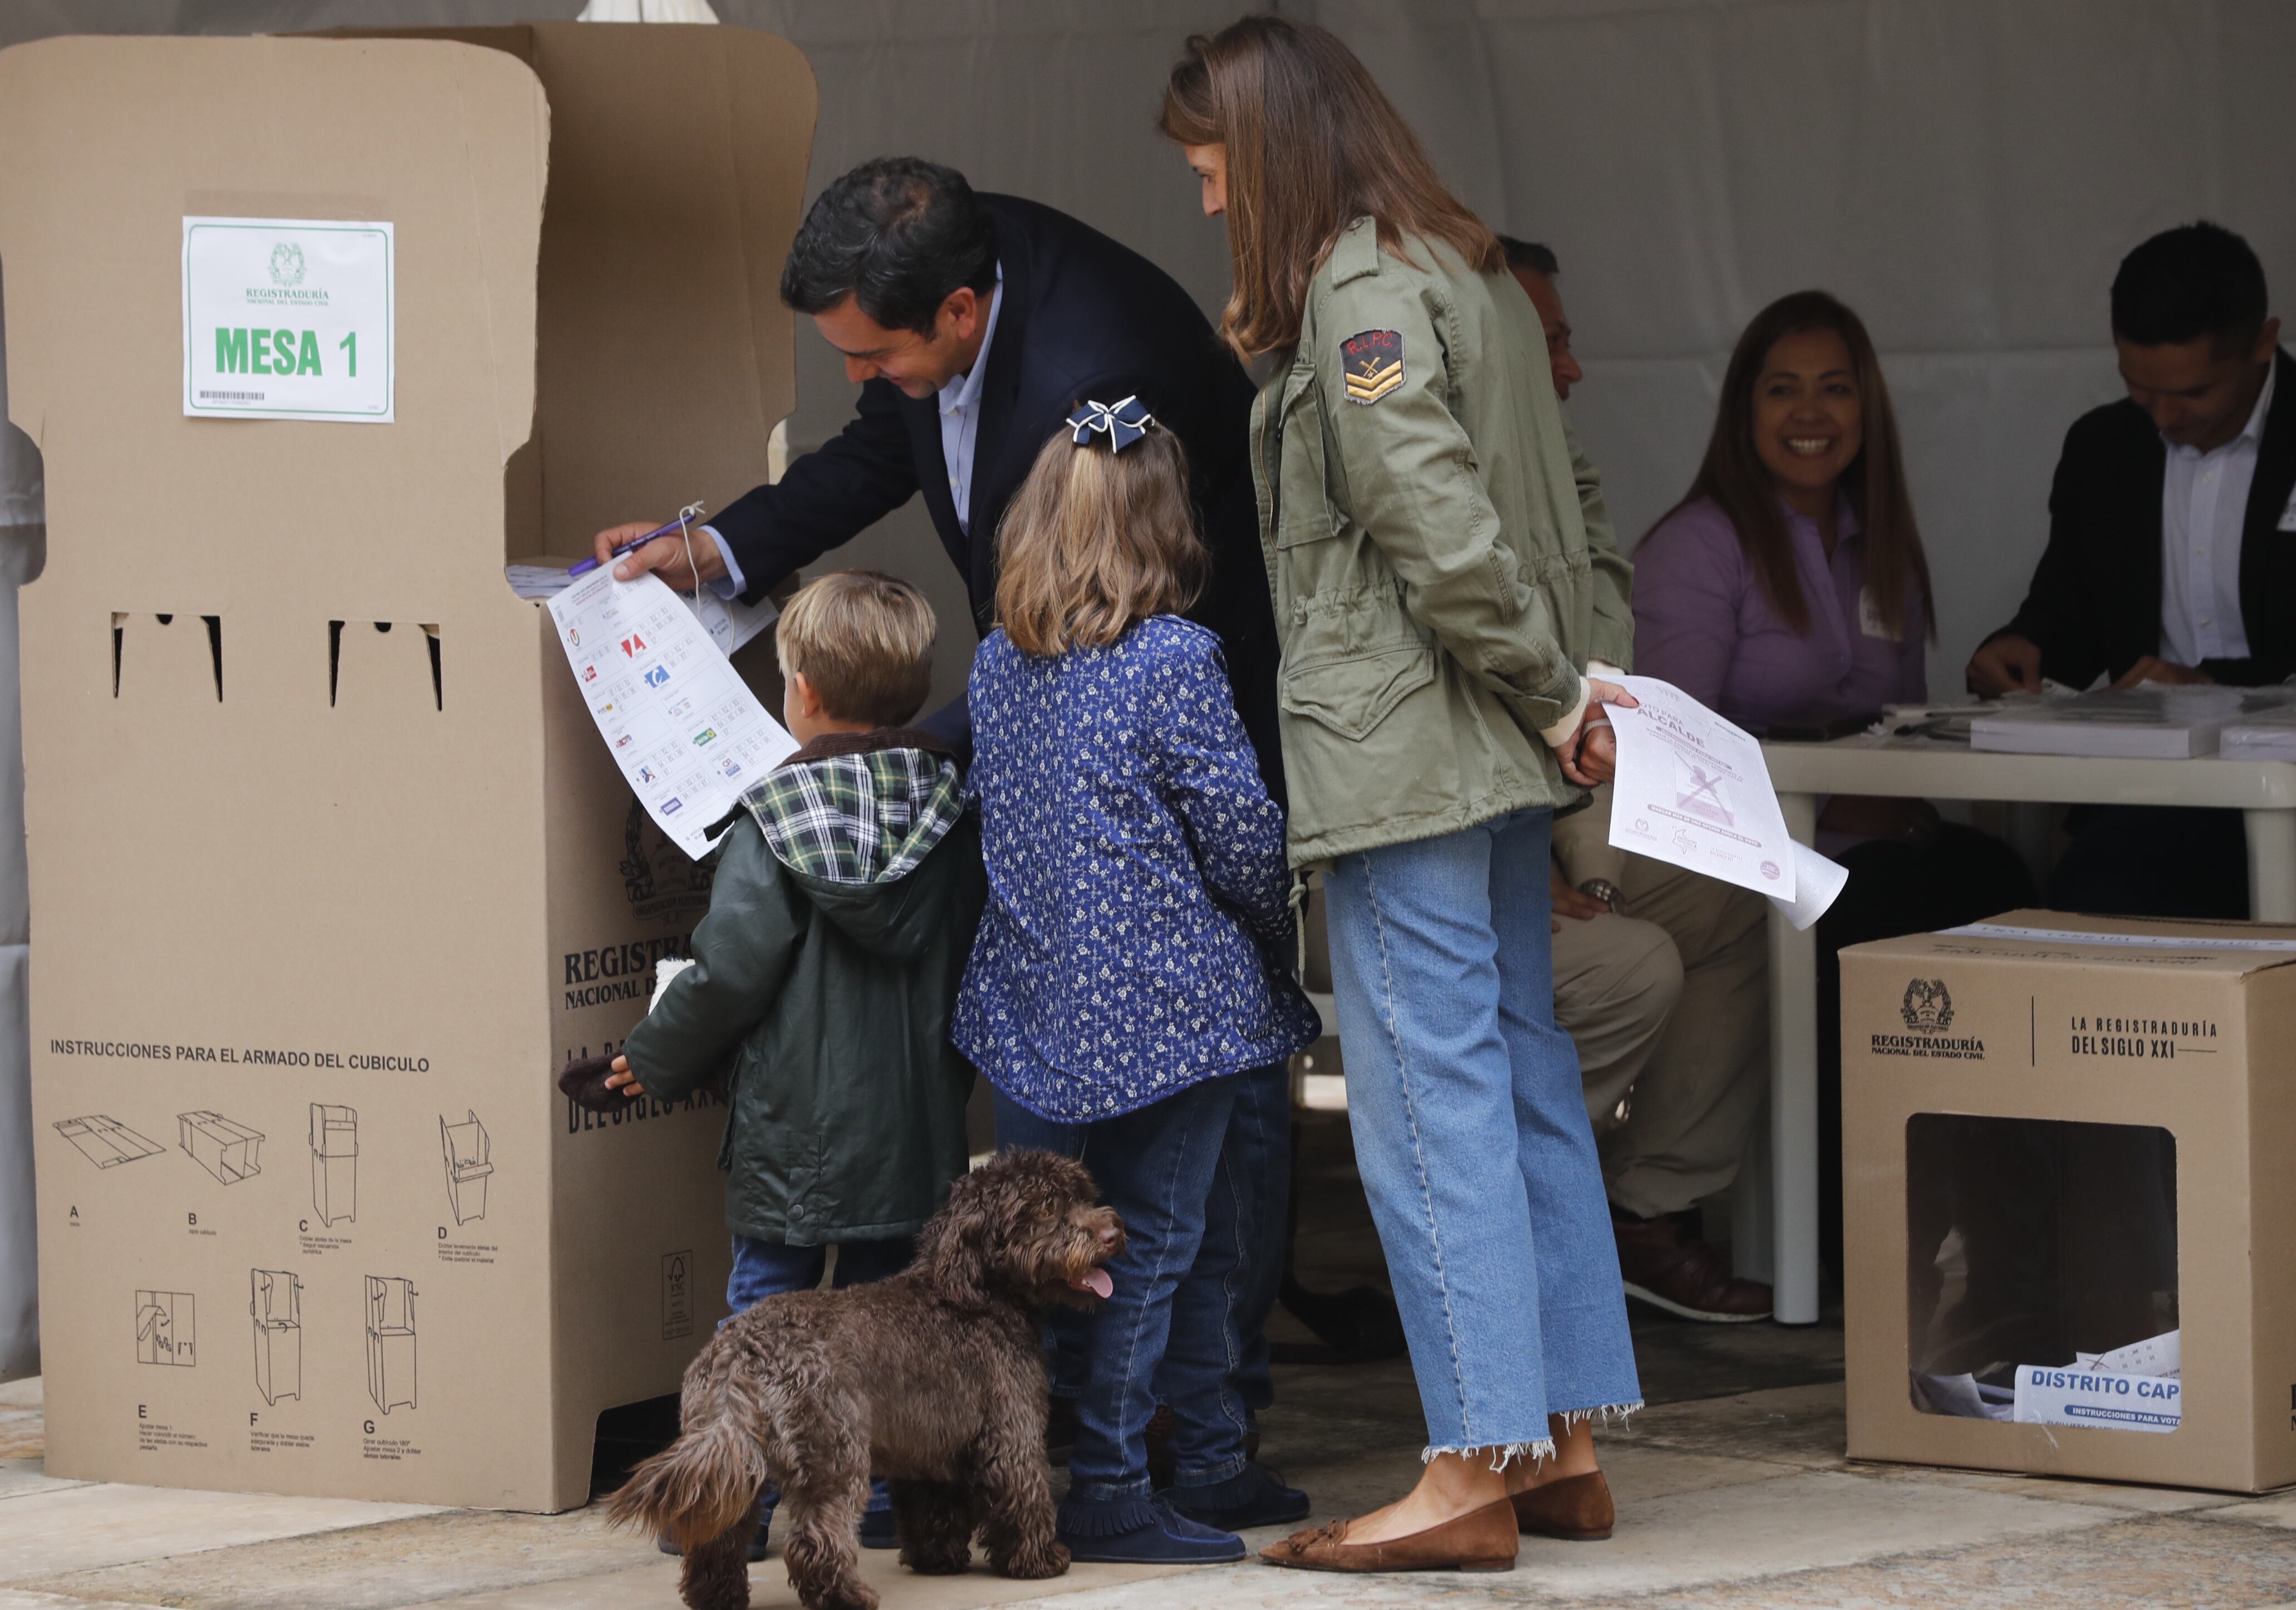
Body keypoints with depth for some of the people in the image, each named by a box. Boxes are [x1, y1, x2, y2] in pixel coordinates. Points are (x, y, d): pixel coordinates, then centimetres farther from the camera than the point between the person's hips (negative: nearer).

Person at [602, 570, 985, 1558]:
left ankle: (748, 1502, 6)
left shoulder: (771, 824, -13)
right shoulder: (954, 818, 2)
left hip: (794, 1133, -4)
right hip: (917, 1132, 4)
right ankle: (884, 1495, 14)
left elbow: (729, 974, -14)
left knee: (767, 1301, 5)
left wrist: (655, 1062, 2)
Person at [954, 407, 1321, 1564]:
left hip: (1038, 995, 6)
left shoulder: (997, 662, 4)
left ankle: (1211, 1465, 24)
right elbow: (1241, 836, -10)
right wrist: (1282, 936, 8)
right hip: (1166, 1002, -6)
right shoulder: (1175, 663, -15)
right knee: (1155, 1246, 2)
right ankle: (1103, 1491, 2)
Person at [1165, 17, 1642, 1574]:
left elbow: (1440, 531, -20)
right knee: (1526, 1077, 11)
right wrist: (1595, 679, 12)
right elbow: (1572, 501, 18)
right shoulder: (1472, 273, 17)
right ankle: (1565, 1443, 15)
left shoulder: (1360, 293, -13)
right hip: (1498, 761, 10)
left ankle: (1473, 1473, -7)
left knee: (1429, 1095, -7)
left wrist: (1552, 694, -12)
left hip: (1409, 757, -10)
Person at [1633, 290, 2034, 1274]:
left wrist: (1908, 805, -3)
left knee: (1992, 879, -25)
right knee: (1886, 907, -33)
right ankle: (1849, 1224, -24)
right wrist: (1828, 810, -20)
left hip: (1871, 841, 6)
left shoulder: (1881, 549, 20)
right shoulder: (1698, 547, -2)